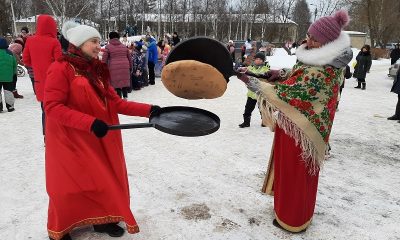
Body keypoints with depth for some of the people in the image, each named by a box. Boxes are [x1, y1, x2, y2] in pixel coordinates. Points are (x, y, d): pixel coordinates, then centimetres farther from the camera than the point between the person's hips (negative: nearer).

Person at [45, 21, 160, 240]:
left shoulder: (97, 70, 8)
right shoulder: (61, 68, -13)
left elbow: (115, 103, 3)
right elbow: (52, 107, -19)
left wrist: (148, 110, -8)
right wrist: (90, 122, -29)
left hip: (99, 140, 6)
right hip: (70, 140, -6)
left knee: (104, 179, 12)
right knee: (69, 185, 8)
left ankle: (102, 219, 34)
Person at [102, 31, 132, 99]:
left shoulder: (108, 47, 3)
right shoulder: (124, 46, 14)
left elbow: (104, 59, 0)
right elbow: (129, 58, 18)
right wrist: (130, 66, 28)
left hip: (114, 68, -3)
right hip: (125, 67, 4)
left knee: (116, 83, 1)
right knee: (125, 81, 13)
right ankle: (125, 97, 14)